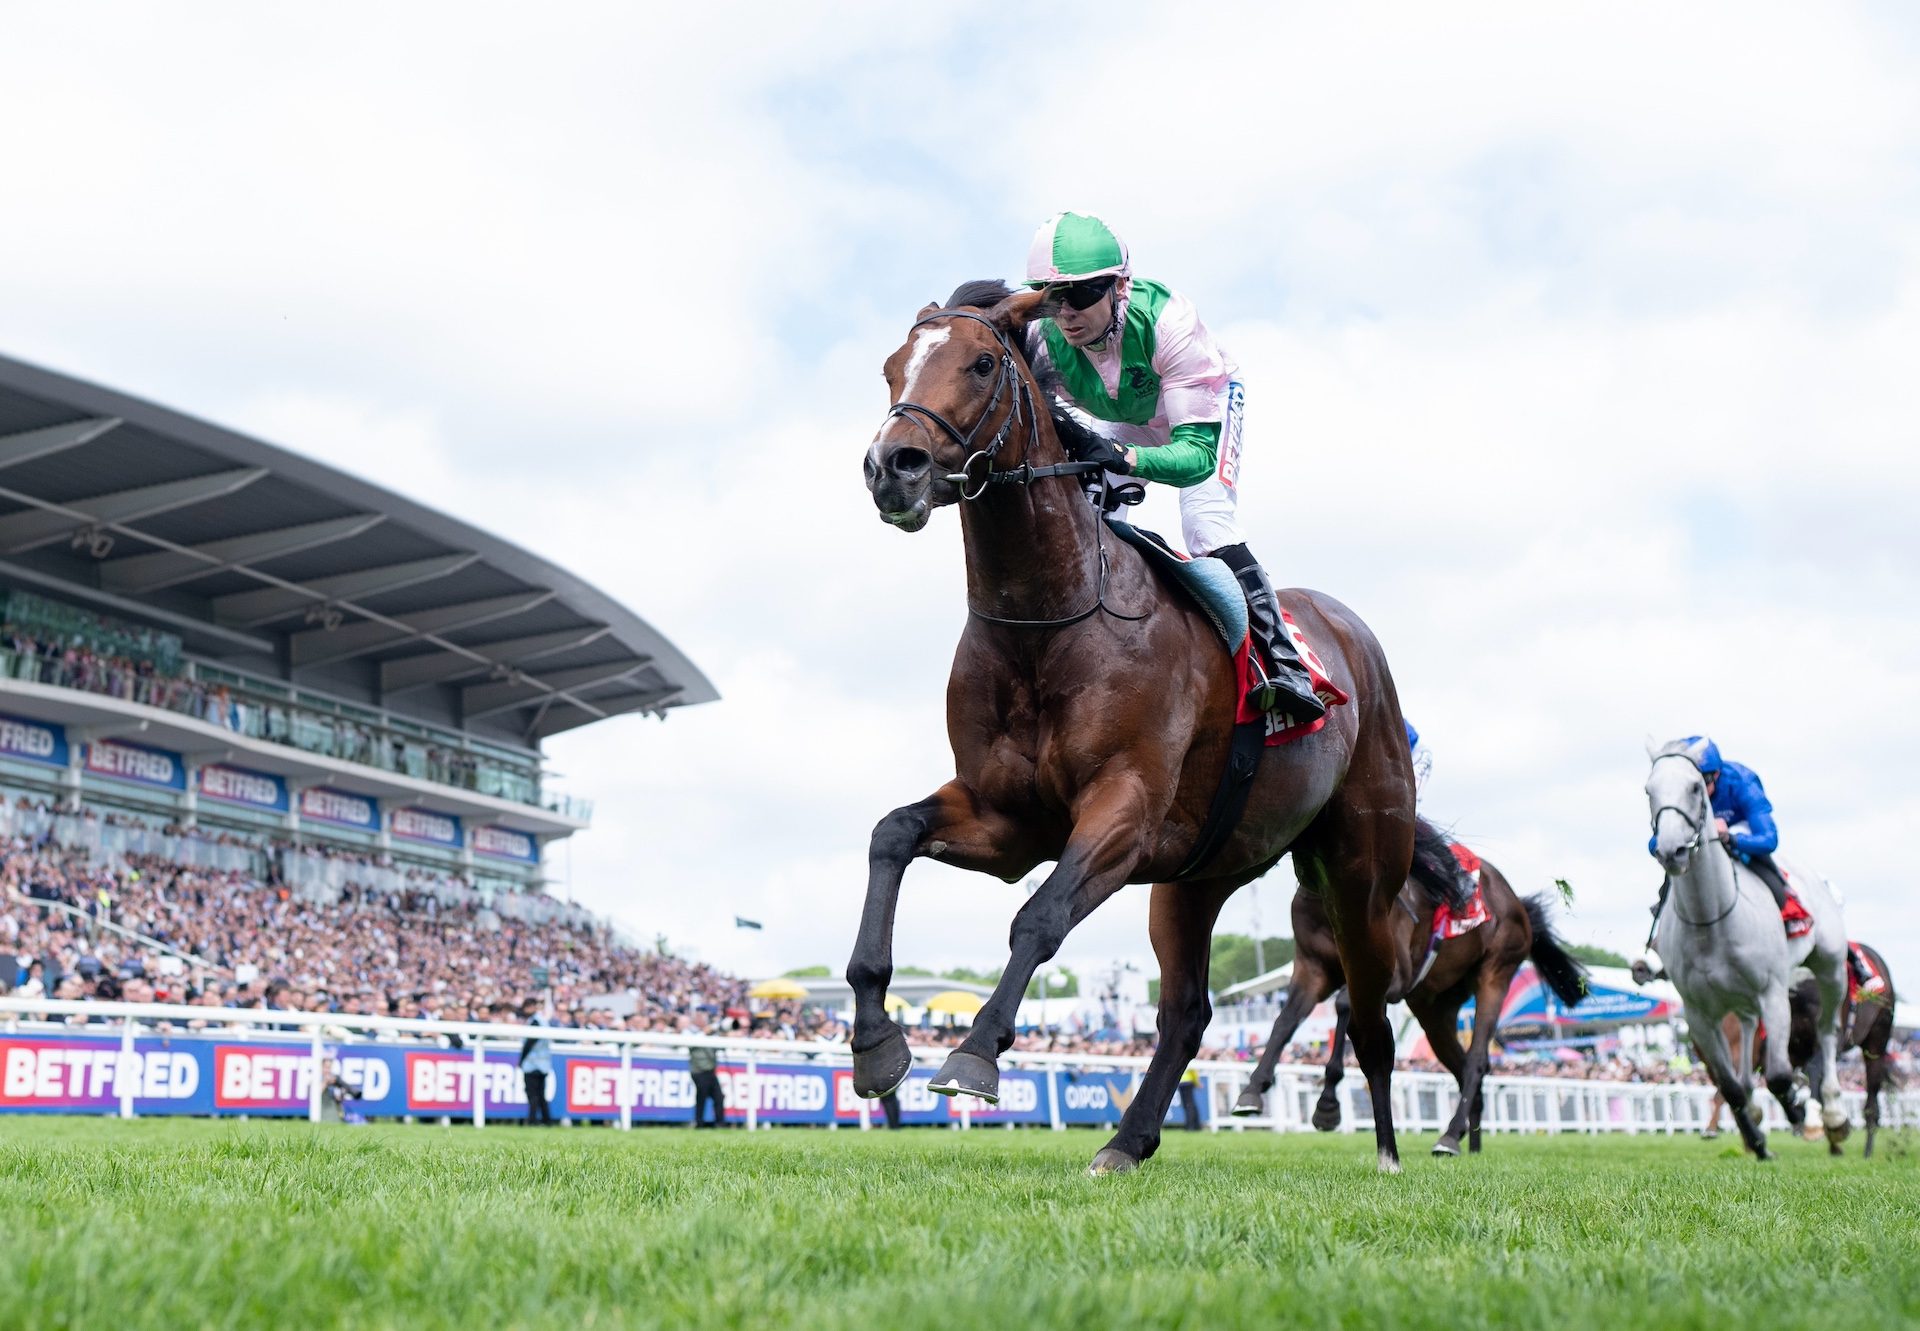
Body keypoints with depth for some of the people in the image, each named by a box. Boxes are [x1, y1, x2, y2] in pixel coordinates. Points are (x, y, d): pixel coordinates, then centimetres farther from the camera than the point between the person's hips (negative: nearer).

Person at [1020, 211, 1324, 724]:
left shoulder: (1165, 319, -44)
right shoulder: (1041, 336, -33)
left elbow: (1197, 451, -49)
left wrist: (1126, 458, -68)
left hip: (1205, 405, -4)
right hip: (1126, 422, 4)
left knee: (1206, 526, -24)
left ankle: (1283, 663, -16)